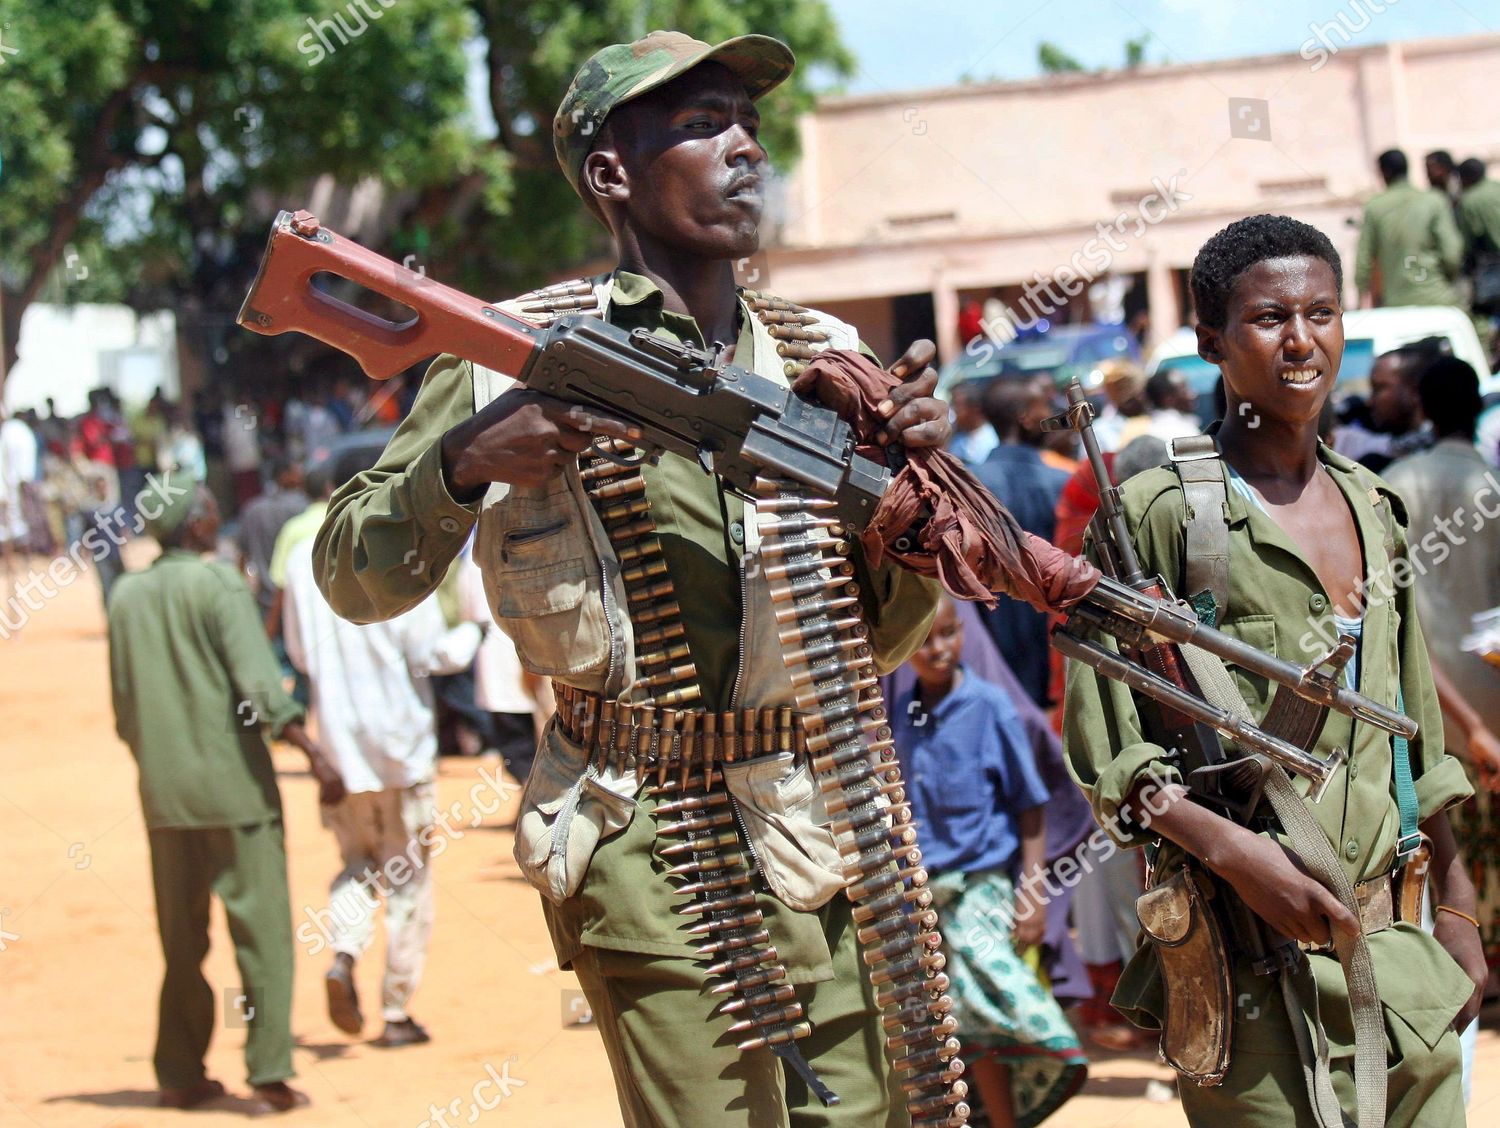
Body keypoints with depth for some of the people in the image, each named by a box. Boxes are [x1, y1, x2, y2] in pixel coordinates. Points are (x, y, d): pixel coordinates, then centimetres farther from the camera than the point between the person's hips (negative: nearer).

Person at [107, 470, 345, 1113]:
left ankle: (180, 1076, 16)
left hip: (163, 791, 6)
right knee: (261, 928, -2)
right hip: (233, 782, -6)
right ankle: (269, 1072, -7)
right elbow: (259, 686, -18)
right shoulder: (217, 584, -9)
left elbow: (124, 708, 13)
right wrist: (315, 757, -18)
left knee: (180, 940, 13)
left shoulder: (126, 596, 8)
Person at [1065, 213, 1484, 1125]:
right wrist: (1232, 850, -19)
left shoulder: (1373, 507, 14)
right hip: (1251, 956, -6)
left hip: (1395, 944, 6)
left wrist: (1458, 909, 18)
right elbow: (1102, 741, -7)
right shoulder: (1160, 510, -5)